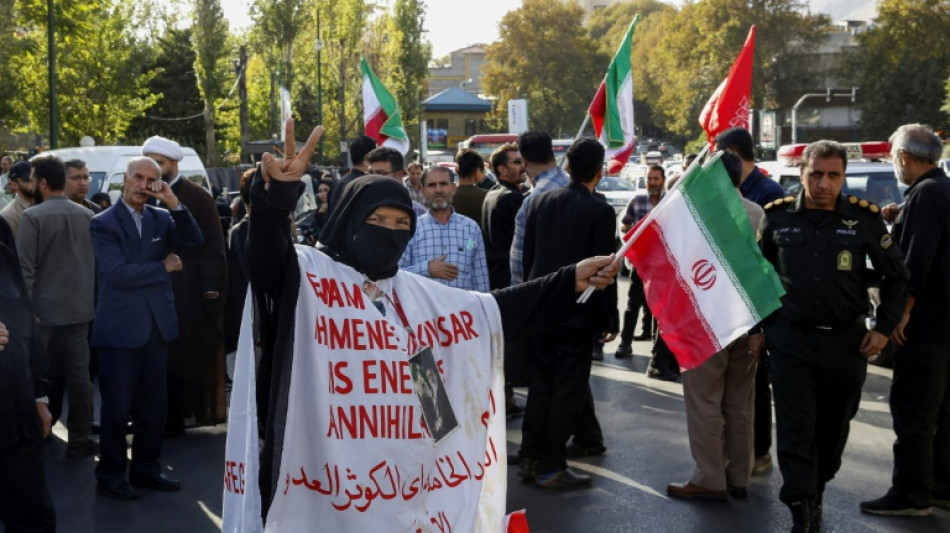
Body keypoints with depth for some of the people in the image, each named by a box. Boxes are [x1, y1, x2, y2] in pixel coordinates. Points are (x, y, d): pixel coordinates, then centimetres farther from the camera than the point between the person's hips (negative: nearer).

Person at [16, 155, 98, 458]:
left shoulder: (33, 216, -12)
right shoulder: (87, 215, 2)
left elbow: (26, 267, -12)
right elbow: (97, 261, 9)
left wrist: (27, 307, -6)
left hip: (45, 309, -3)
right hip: (80, 308, 3)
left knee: (46, 374, 8)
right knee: (78, 373, 5)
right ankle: (79, 438, 8)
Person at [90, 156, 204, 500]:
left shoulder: (161, 218, 9)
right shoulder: (104, 223, -6)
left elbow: (194, 241, -4)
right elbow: (117, 273, -17)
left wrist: (174, 204, -12)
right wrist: (164, 267, -8)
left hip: (157, 325, 5)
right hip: (120, 328, -5)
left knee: (154, 406, 11)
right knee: (117, 407, 2)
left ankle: (146, 469, 24)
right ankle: (110, 477, 14)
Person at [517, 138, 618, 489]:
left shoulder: (540, 201, 4)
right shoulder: (599, 212, -11)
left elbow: (527, 256, 9)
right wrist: (611, 319, -3)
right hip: (577, 312, -5)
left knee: (540, 386, 13)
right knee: (568, 388, 2)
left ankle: (531, 459, 17)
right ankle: (551, 467, 5)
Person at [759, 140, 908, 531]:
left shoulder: (864, 218, -4)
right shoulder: (778, 217, -1)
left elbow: (895, 275, 5)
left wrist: (884, 328, -1)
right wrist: (758, 328, 6)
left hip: (847, 341, 1)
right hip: (791, 340, -1)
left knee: (833, 427, 14)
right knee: (796, 431, -5)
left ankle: (815, 491, 35)